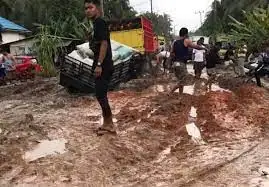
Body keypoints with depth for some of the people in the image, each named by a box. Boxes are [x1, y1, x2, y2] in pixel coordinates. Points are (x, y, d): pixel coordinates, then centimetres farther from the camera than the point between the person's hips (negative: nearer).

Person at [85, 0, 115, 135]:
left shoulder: (100, 23, -11)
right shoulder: (96, 24, 19)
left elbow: (104, 43, -20)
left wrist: (99, 64, -24)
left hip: (104, 66, -10)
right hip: (102, 66, 10)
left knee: (100, 95, -9)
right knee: (101, 95, 12)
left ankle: (109, 125, 0)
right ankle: (107, 124, 18)